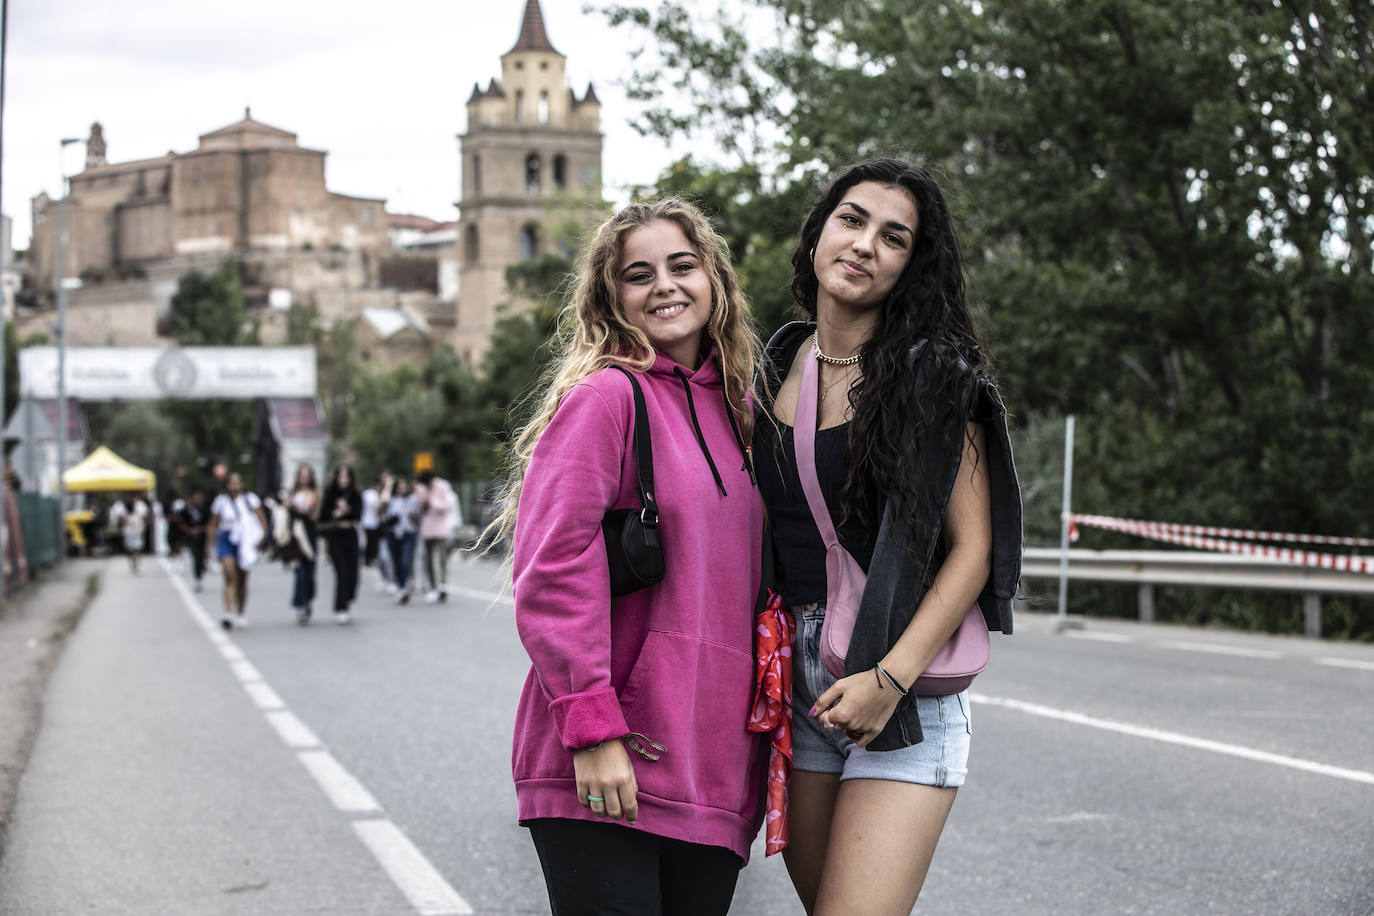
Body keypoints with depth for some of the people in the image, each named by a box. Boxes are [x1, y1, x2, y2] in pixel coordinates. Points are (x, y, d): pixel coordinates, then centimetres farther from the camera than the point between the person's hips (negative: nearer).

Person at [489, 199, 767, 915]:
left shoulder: (735, 406, 15)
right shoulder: (605, 394, -7)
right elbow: (552, 573, -14)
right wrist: (593, 727, -18)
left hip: (714, 766, 6)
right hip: (606, 769, -6)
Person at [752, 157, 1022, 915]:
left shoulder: (934, 376, -6)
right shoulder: (777, 365, 10)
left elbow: (972, 549, -8)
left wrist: (890, 679, -18)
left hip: (903, 688, -5)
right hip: (793, 681, 5)